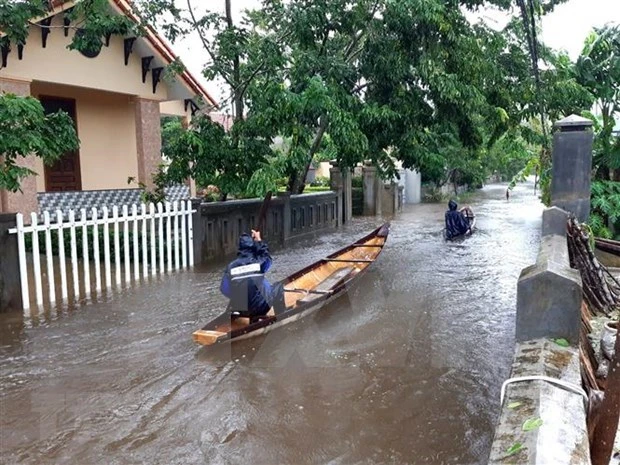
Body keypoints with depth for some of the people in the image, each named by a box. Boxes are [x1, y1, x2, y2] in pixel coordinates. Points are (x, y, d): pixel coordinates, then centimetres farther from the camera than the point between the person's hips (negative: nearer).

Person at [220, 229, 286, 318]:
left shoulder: (231, 266, -3)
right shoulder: (258, 263, -9)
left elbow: (224, 289, 3)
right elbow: (266, 256, 17)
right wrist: (259, 240, 26)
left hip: (240, 310, 4)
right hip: (261, 308, -4)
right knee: (278, 287, 18)